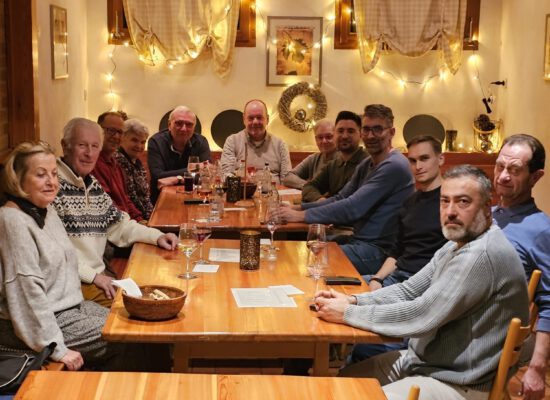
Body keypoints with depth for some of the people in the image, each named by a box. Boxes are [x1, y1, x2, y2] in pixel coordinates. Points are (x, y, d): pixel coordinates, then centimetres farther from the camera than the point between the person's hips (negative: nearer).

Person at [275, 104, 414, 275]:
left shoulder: (394, 166, -17)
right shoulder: (367, 164, 14)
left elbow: (352, 208, -22)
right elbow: (340, 199, 13)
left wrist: (301, 215, -19)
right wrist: (299, 208, -2)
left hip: (378, 250, -9)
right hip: (358, 240, 9)